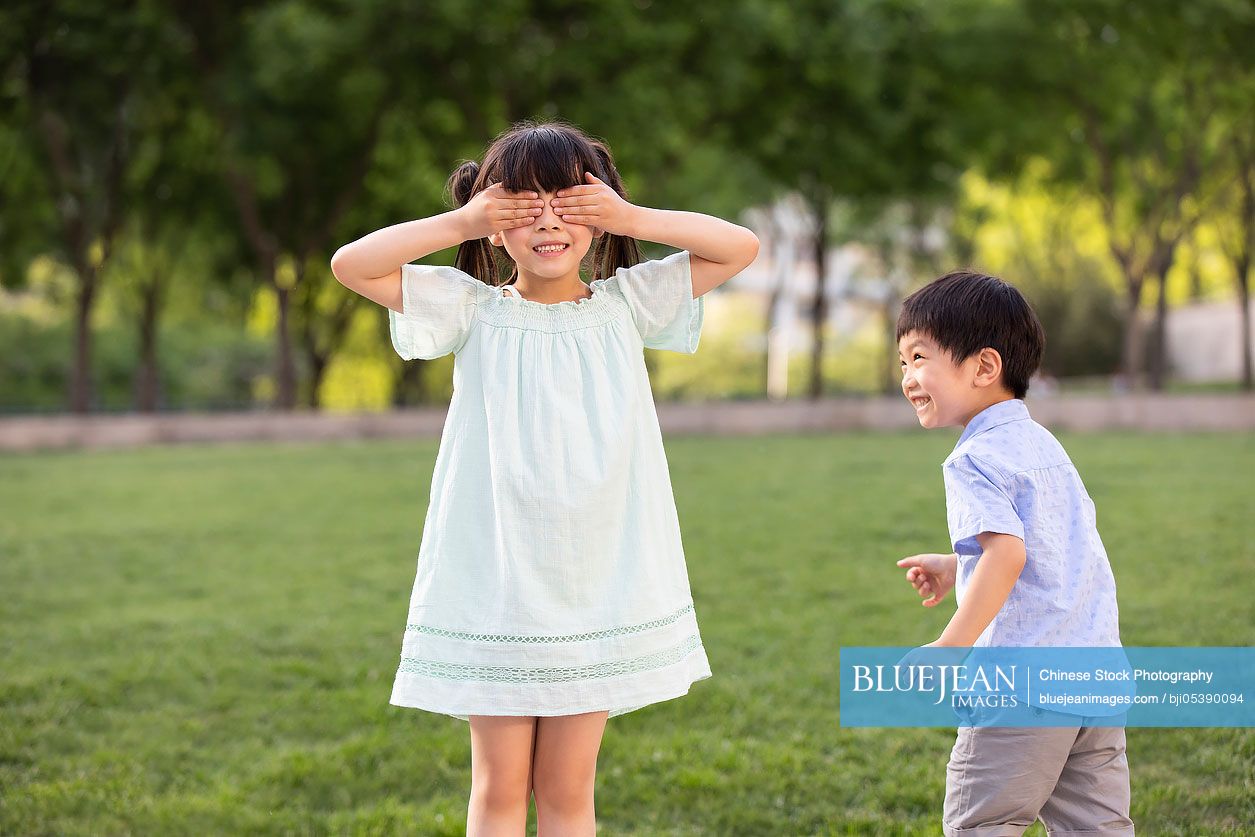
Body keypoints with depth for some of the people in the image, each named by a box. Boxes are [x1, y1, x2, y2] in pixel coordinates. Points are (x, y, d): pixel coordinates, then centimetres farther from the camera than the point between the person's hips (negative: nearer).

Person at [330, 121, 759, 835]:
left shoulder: (626, 306, 3)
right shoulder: (474, 312, -1)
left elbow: (742, 248, 0)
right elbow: (351, 265, -8)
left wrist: (632, 218, -8)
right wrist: (460, 223, -11)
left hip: (598, 584, 1)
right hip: (494, 584, -1)